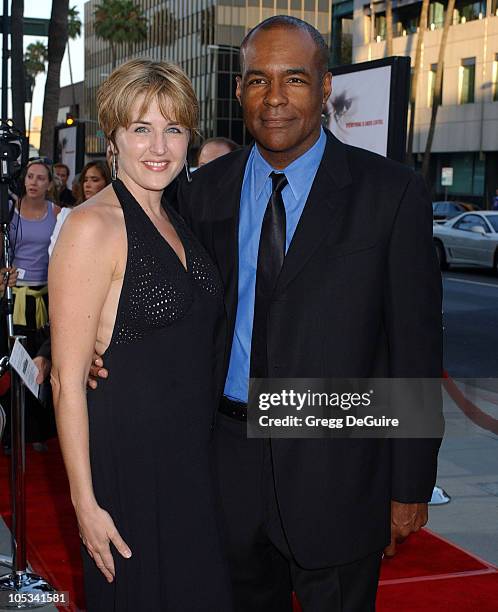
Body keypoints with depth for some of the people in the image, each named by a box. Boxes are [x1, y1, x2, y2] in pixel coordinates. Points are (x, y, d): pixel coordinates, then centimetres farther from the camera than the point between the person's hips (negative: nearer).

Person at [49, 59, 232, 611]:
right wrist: (85, 501, -18)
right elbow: (67, 379, -17)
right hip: (127, 457, -7)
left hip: (192, 457, 8)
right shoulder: (93, 225, -15)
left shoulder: (176, 221, 10)